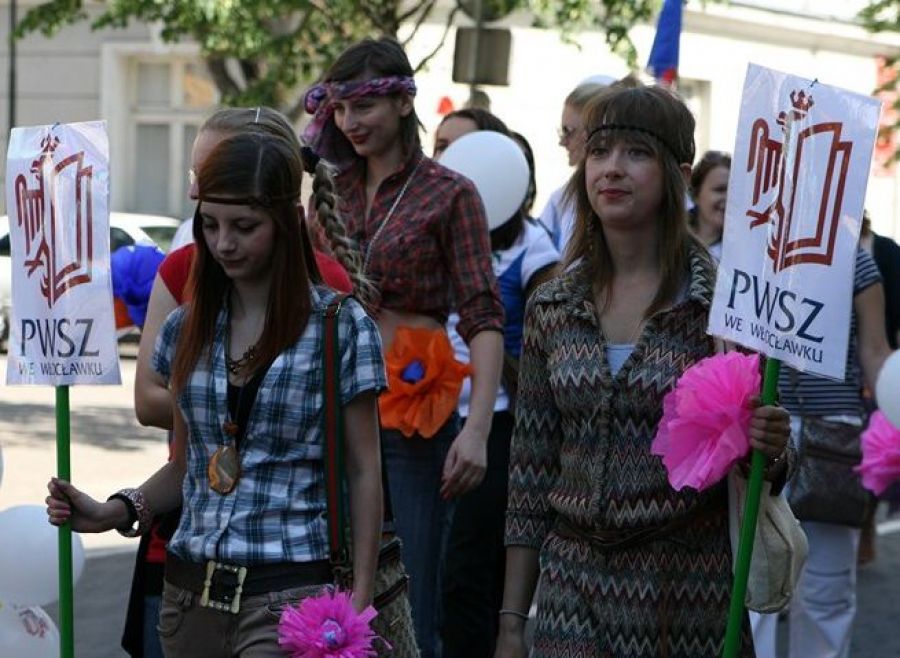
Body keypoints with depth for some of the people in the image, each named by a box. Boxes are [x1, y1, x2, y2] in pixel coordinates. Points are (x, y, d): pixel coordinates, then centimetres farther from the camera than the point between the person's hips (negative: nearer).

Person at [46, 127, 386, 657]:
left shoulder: (341, 326, -4)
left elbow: (364, 470, -3)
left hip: (288, 592, -5)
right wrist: (117, 512, 0)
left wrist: (359, 603, -7)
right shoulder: (187, 329, 10)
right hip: (191, 588, 5)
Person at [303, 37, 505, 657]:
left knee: (410, 605, -3)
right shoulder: (331, 191, 12)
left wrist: (477, 429, -18)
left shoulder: (449, 194, -3)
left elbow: (484, 319, -9)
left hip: (412, 410, -4)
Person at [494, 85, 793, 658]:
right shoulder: (552, 306, 4)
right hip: (572, 584, 3)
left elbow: (762, 471, 0)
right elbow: (531, 470, 8)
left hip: (688, 594, -3)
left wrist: (769, 452, -24)